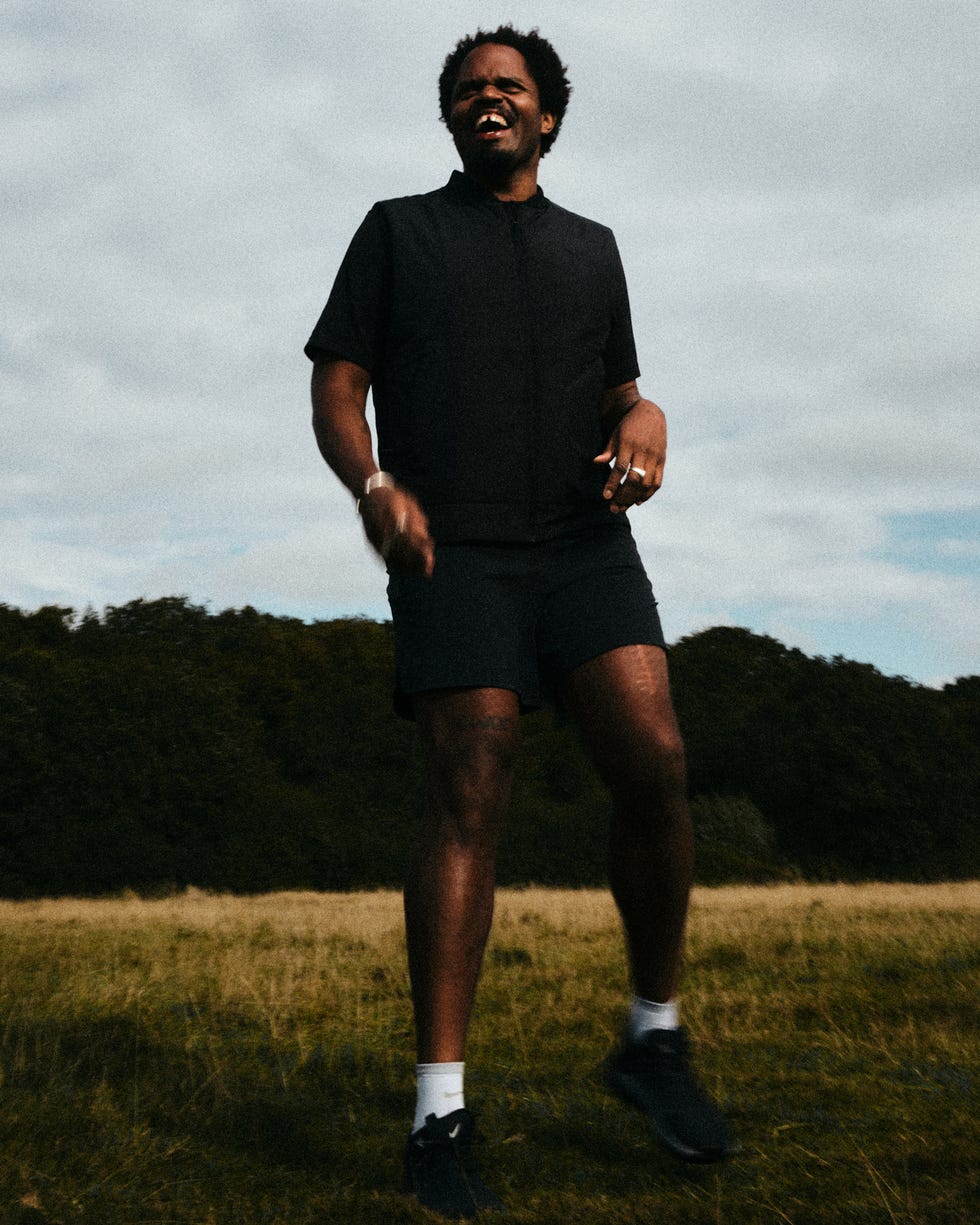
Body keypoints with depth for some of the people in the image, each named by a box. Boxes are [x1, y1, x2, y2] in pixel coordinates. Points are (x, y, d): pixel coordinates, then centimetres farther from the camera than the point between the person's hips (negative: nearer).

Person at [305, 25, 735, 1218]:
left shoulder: (590, 247, 23)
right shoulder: (397, 231, 15)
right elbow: (336, 391, 6)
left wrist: (641, 438, -3)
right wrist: (374, 484, -15)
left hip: (583, 541, 3)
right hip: (453, 553, -2)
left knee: (653, 764, -15)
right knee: (467, 802, -12)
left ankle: (655, 1041, 5)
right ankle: (441, 1113, -9)